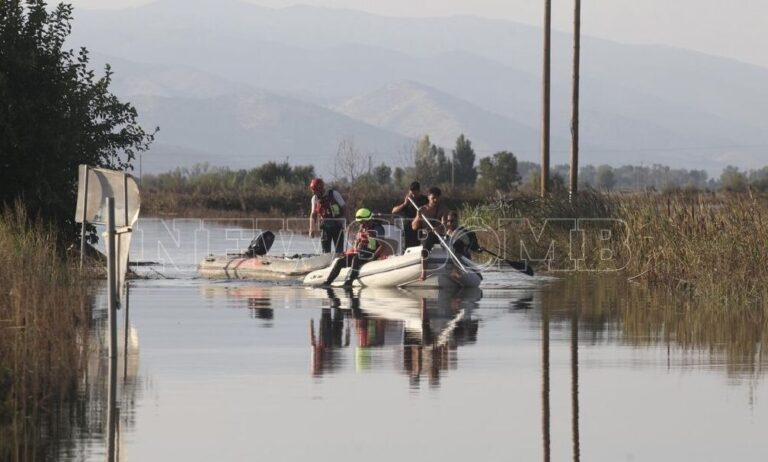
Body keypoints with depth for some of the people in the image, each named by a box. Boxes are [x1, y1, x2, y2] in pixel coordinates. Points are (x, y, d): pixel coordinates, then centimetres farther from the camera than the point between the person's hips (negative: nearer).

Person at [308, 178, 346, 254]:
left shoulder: (334, 194, -10)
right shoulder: (315, 198, 3)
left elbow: (344, 209, -6)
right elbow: (313, 214, 10)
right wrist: (312, 229, 5)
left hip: (337, 225, -4)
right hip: (325, 227, 4)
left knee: (339, 249, -4)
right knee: (325, 250, 1)